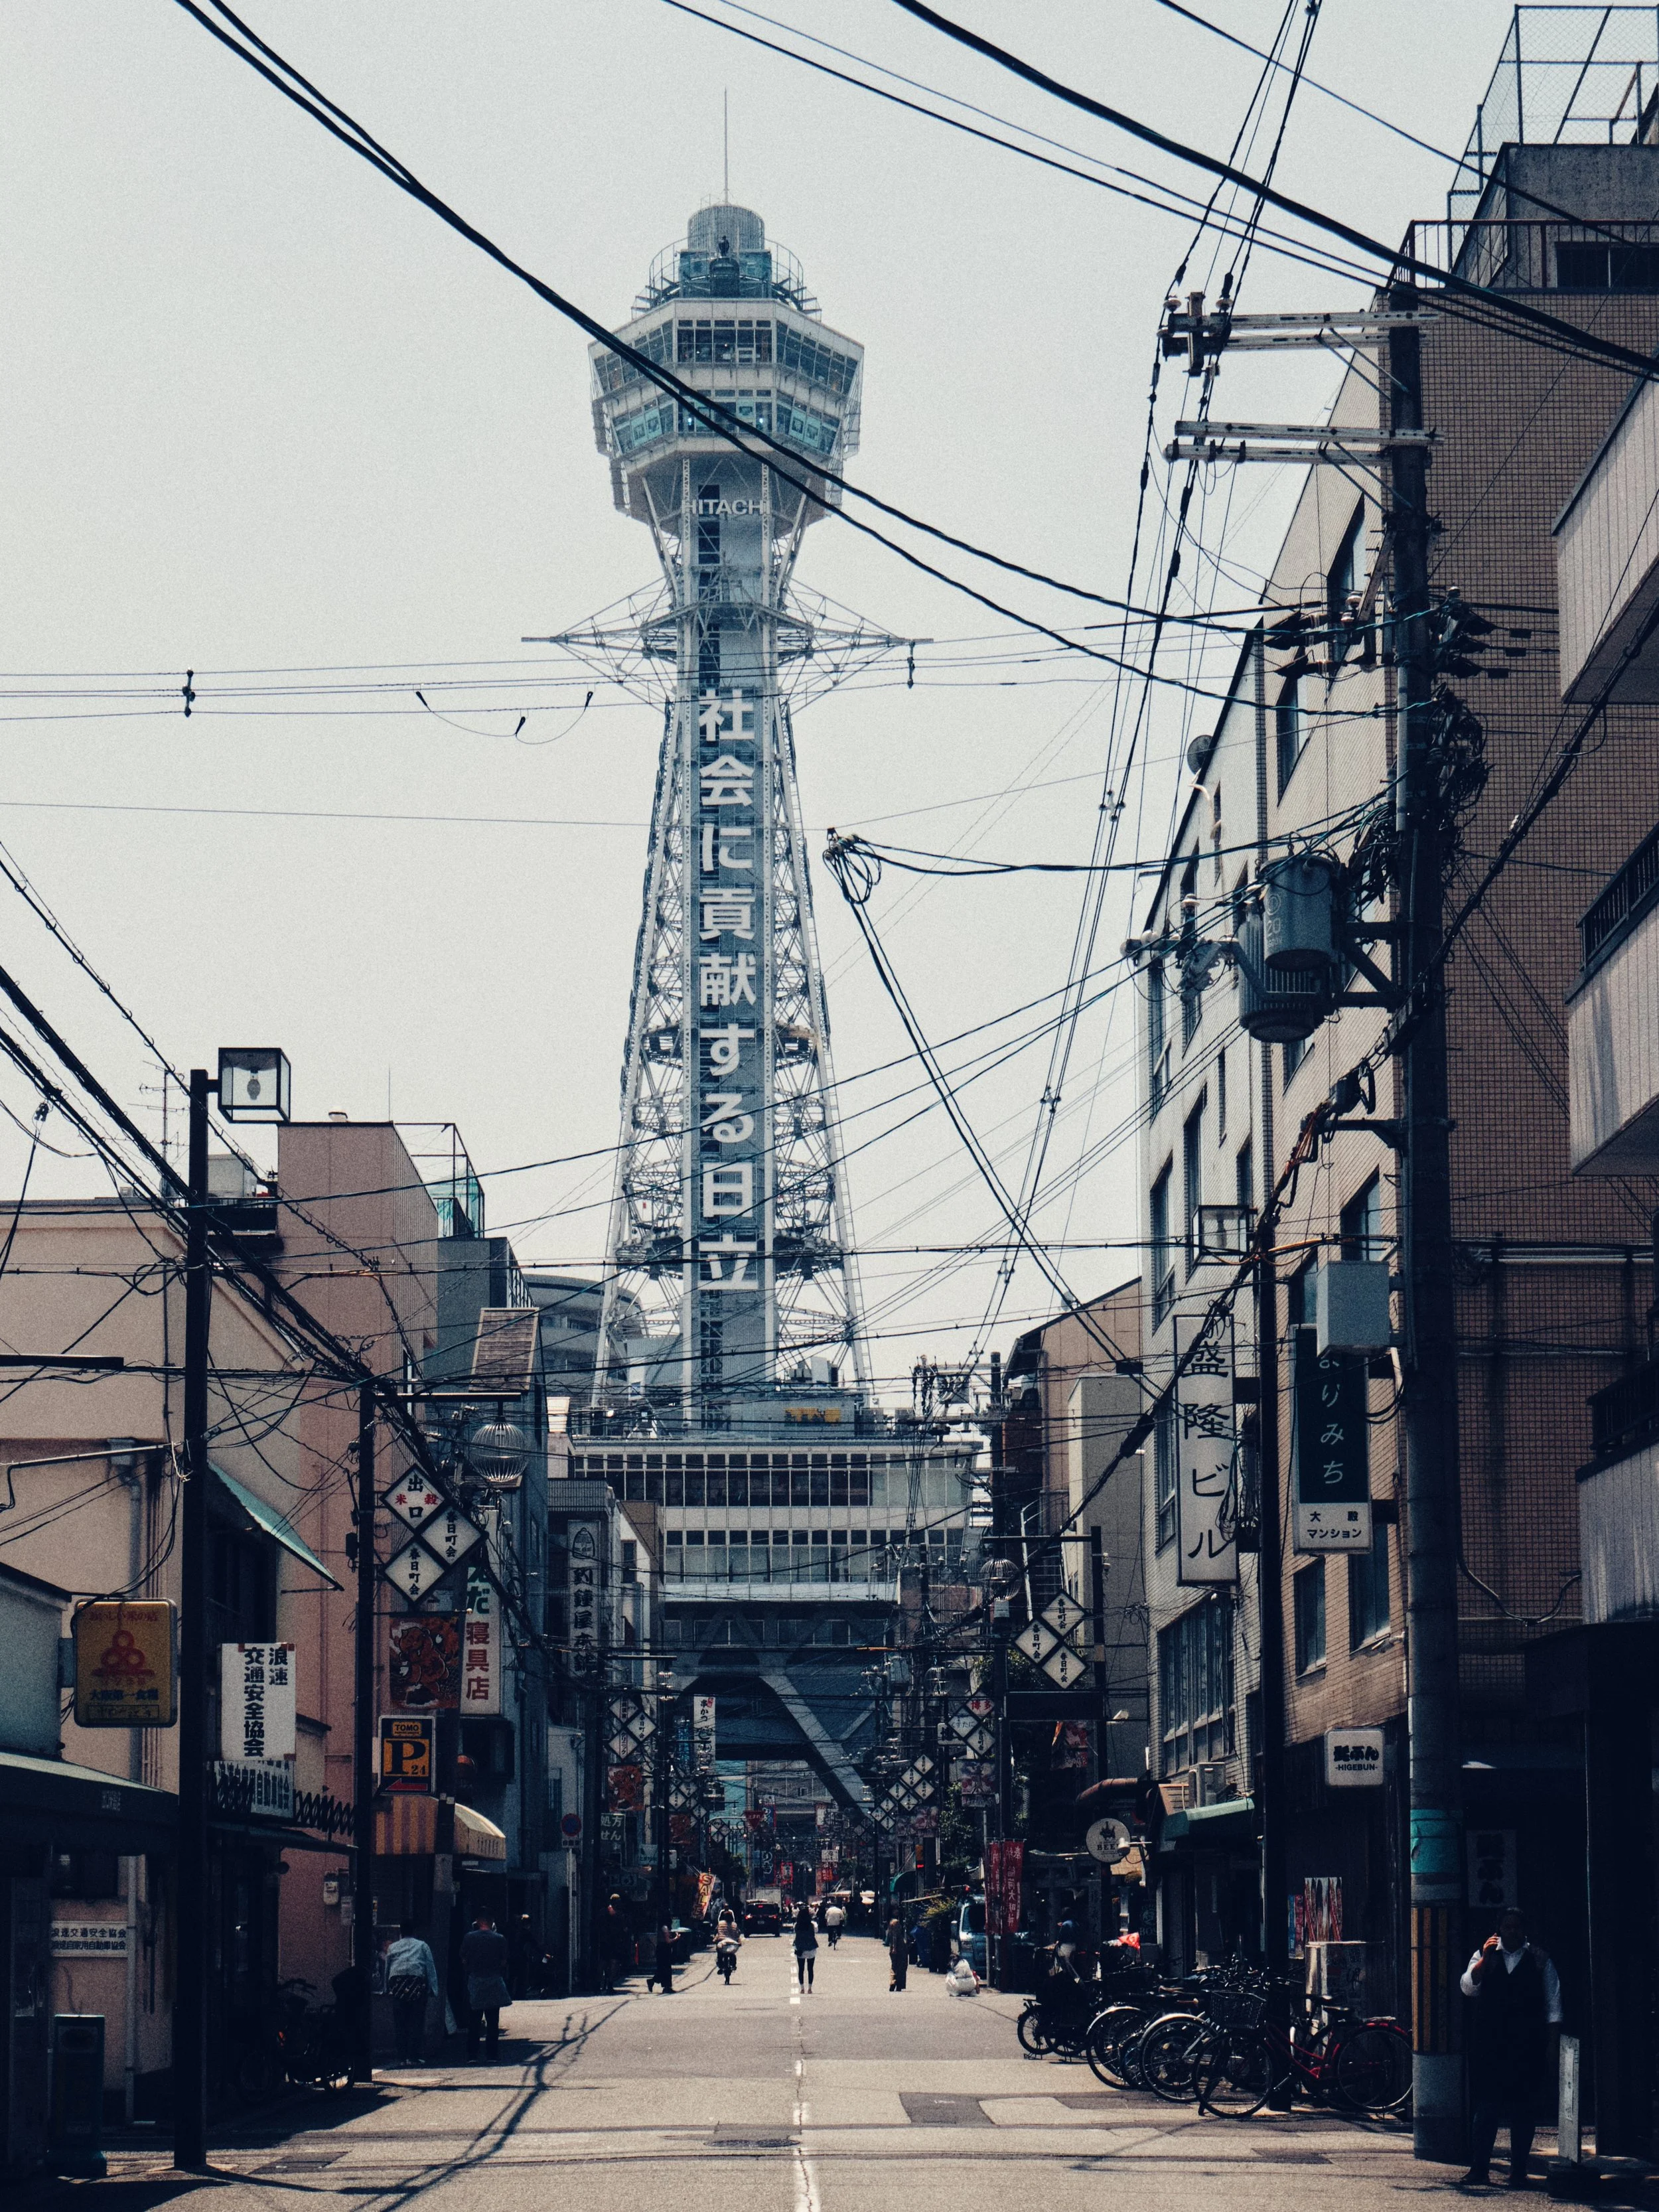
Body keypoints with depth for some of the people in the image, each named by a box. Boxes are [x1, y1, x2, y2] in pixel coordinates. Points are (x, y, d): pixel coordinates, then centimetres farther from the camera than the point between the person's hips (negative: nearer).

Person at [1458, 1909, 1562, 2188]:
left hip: (1527, 2047, 0)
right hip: (1490, 2045, 0)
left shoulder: (1540, 1960, 9)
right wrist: (1485, 1958, -12)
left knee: (1523, 2110, 1)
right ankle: (1479, 2168, 3)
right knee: (1485, 2107, -2)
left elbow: (1553, 2002, 8)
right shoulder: (1485, 1957, 11)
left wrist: (1552, 2043, 2)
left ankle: (1518, 2172, 7)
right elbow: (1468, 1987, -2)